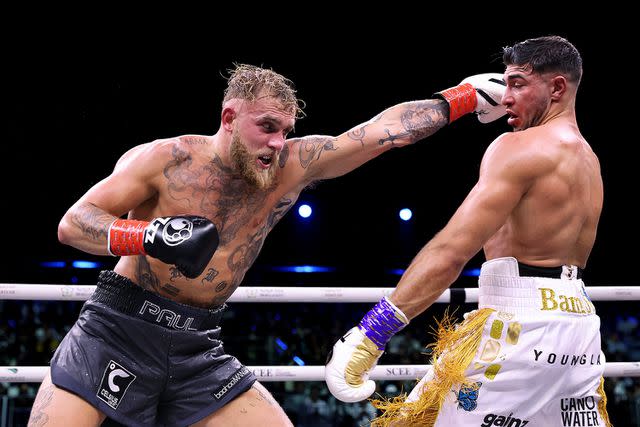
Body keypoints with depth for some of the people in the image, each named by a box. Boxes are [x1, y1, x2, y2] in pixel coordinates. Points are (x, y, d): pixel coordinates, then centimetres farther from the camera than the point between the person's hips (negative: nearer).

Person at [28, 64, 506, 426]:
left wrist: (465, 96, -4)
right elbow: (72, 223, -12)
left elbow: (385, 130, -1)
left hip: (198, 348, 4)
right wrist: (150, 236, -29)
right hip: (117, 332, -4)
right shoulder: (165, 159, -11)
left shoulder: (293, 166, -1)